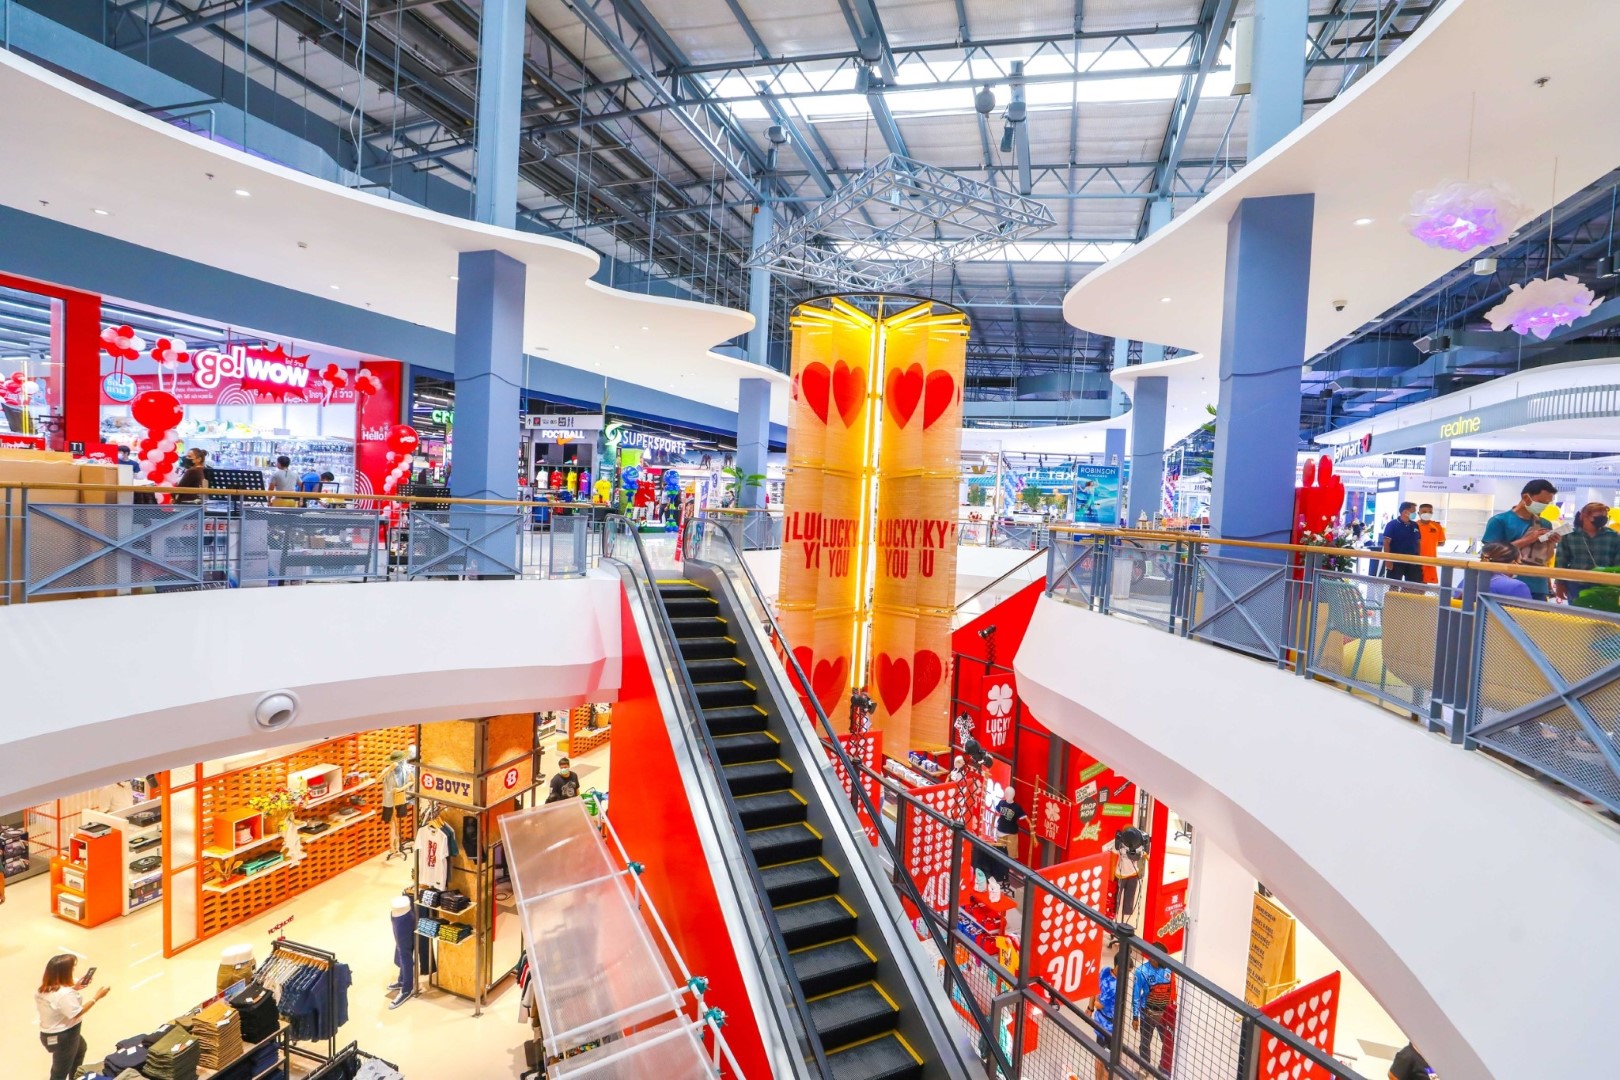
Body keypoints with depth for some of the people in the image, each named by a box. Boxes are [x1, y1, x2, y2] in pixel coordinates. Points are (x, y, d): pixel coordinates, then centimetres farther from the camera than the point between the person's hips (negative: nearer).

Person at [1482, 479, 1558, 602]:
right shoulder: (1500, 520, -5)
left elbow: (1546, 558, 18)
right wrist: (1527, 540, -15)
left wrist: (1551, 544, -2)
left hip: (1538, 588, 6)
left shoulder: (1544, 524, 13)